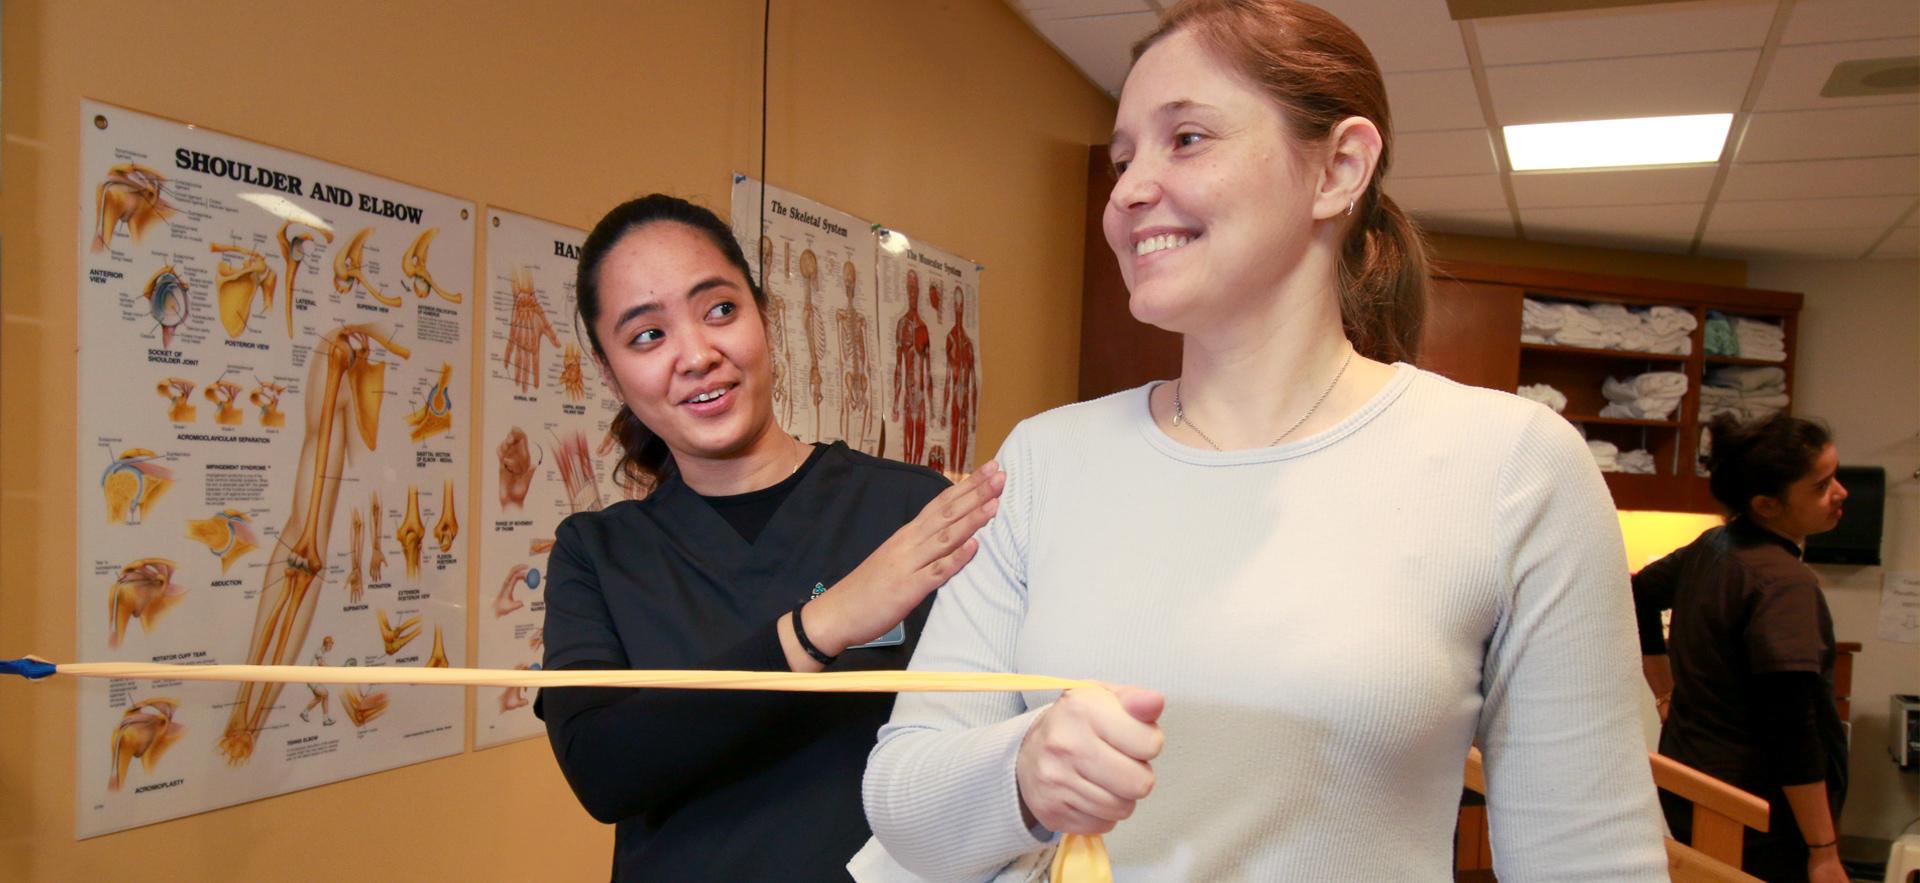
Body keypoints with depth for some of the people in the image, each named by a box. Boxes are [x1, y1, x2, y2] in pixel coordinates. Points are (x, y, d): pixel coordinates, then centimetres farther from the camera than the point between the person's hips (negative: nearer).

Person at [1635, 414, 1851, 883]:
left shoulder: (1710, 548, 3)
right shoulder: (1784, 583, -22)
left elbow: (1638, 598, 19)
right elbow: (1791, 726, -24)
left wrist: (1668, 694, 20)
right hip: (1758, 819, -8)